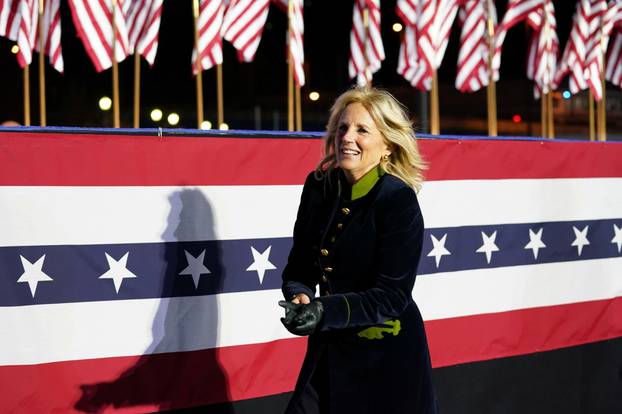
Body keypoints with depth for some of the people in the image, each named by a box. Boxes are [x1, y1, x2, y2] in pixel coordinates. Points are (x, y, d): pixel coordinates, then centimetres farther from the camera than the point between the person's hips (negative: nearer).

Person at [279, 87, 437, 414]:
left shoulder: (399, 200, -17)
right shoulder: (319, 186, -1)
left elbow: (392, 295, -19)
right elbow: (300, 264, 4)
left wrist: (324, 311, -30)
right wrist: (299, 296, -18)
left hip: (387, 354, -5)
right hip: (330, 348, 5)